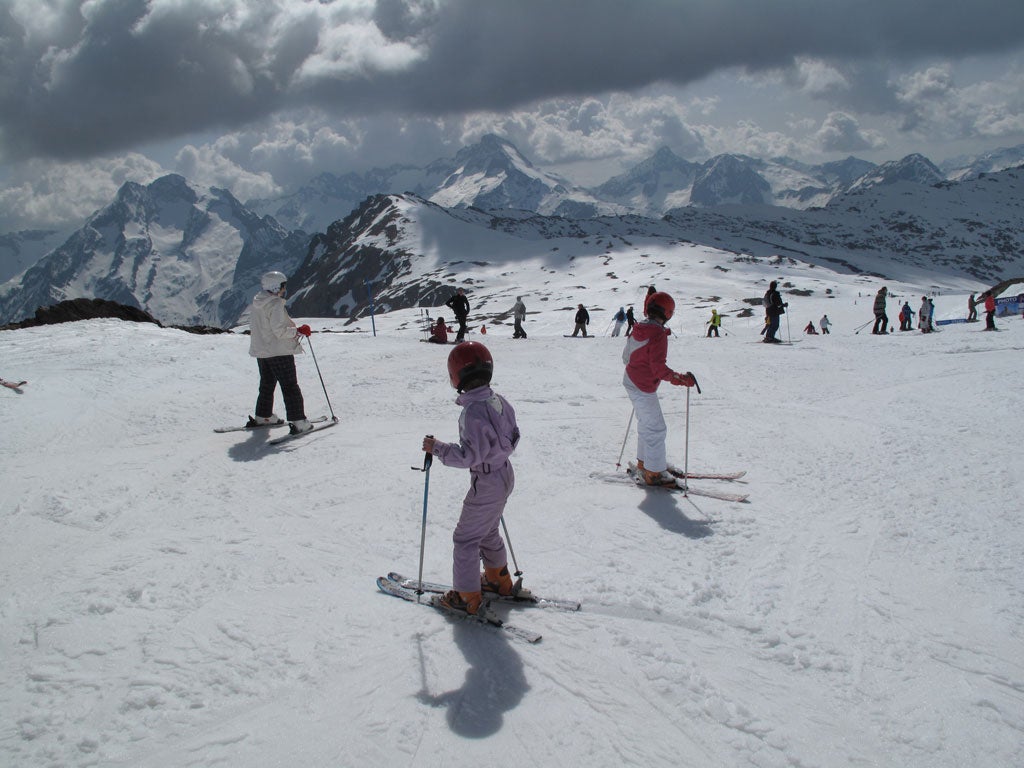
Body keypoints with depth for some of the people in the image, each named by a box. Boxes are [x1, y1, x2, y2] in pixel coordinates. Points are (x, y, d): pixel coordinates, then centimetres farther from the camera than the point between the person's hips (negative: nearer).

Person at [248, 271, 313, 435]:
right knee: (290, 386, -4)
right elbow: (279, 330, -24)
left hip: (260, 351, 8)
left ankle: (263, 416, 33)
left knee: (267, 385, 23)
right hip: (279, 351, -8)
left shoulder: (255, 303, 7)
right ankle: (298, 422, -8)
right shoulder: (276, 304, -18)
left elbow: (253, 328, 14)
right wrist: (298, 331, -14)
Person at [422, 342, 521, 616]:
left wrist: (437, 448, -19)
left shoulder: (473, 411, -27)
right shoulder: (498, 400, -1)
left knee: (465, 539, 6)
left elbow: (469, 456, -28)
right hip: (505, 475, 9)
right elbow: (513, 436, 9)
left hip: (486, 484, -9)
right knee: (488, 532, 27)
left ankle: (468, 597, 15)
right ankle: (499, 580, 42)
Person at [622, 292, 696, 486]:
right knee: (656, 428, -2)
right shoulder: (658, 334, -20)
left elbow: (626, 356, 15)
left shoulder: (638, 329, 5)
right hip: (644, 387, -9)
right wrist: (680, 379, -30)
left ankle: (643, 463, 33)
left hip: (631, 381, 9)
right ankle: (653, 473, 2)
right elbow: (658, 367, -26)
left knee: (646, 424, 22)